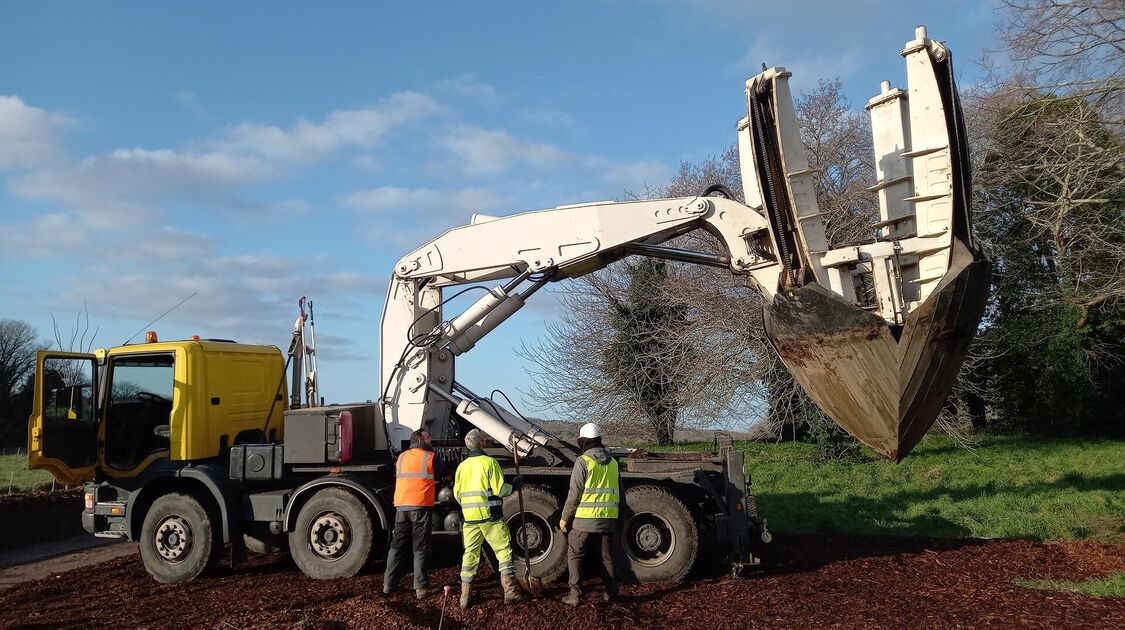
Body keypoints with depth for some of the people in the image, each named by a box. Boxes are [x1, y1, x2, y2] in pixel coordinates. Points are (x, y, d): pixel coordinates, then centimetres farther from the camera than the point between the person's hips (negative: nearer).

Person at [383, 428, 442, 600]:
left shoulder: (402, 457, 15)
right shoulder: (430, 456, 2)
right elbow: (440, 473, 15)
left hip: (401, 506, 4)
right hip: (421, 506, -4)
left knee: (397, 546, 14)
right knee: (421, 549, 1)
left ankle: (389, 584, 18)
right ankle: (421, 588, -2)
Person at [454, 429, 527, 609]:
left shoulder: (462, 466, 7)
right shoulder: (489, 462, -8)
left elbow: (457, 494, 11)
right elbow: (500, 490, -12)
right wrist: (513, 485, 6)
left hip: (469, 518, 5)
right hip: (490, 516, -5)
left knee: (470, 553, 12)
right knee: (504, 550, 4)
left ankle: (465, 594, 13)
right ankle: (510, 591, 0)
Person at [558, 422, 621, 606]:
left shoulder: (583, 461, -10)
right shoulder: (612, 462, 10)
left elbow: (574, 494, -11)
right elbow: (619, 493, 16)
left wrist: (564, 517, -1)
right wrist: (619, 518, 25)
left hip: (586, 519, -5)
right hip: (609, 519, 5)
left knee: (574, 555, 7)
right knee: (608, 557, 16)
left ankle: (575, 594, 1)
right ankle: (610, 594, 19)